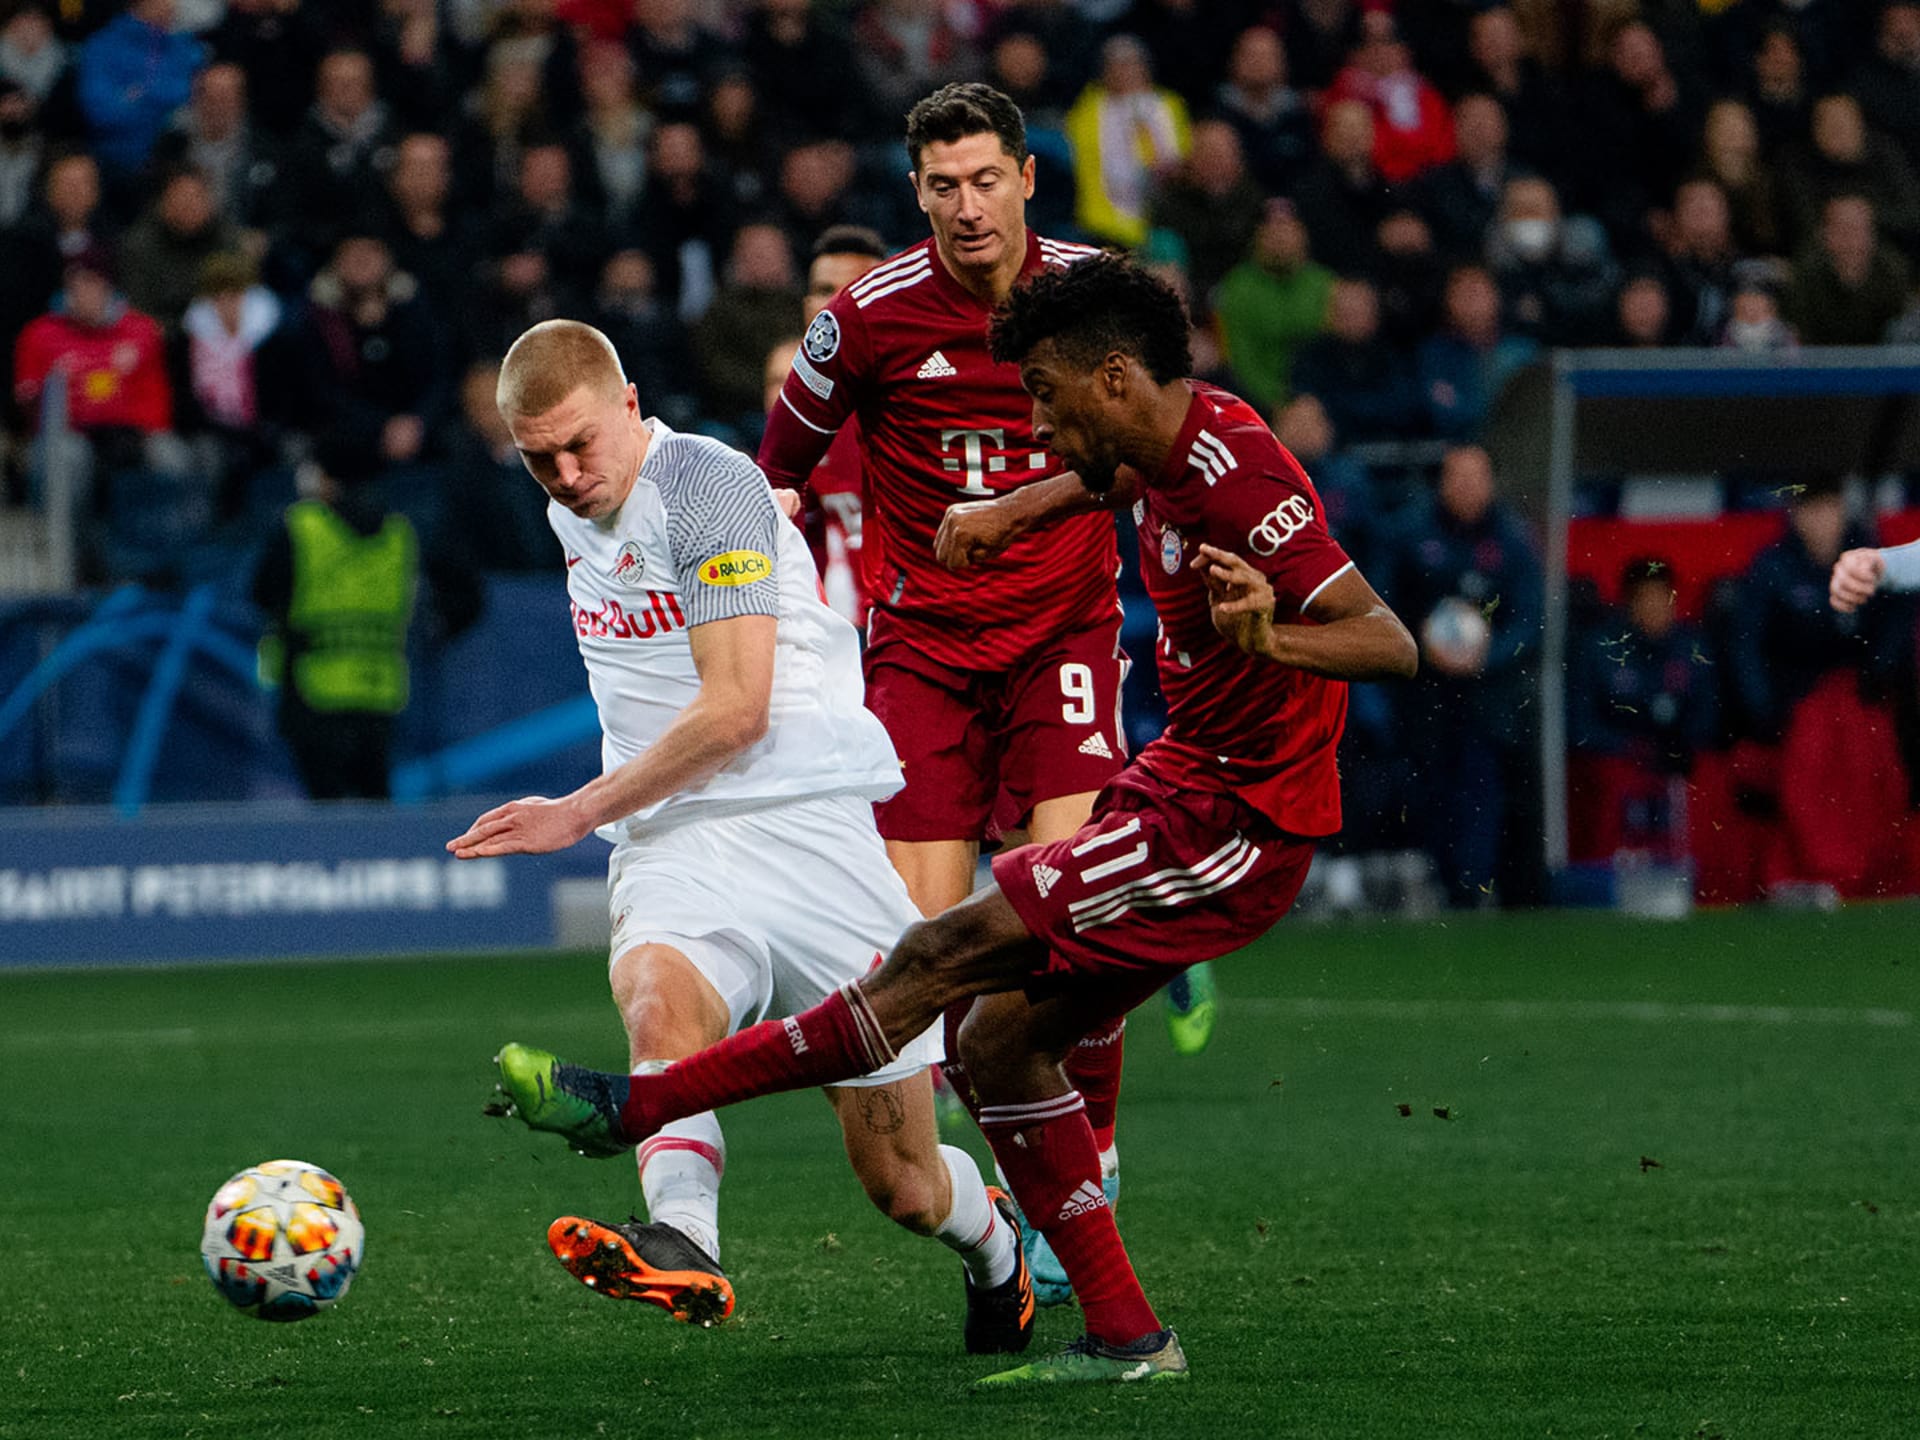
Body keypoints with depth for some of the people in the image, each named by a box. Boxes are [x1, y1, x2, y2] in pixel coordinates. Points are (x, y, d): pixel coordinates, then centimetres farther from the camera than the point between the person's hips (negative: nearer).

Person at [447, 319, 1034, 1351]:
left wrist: (581, 811, -13)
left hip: (804, 821, -5)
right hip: (672, 848, 5)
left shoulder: (709, 484, -11)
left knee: (901, 1185, -1)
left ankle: (996, 1244, 33)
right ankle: (683, 1248, -57)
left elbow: (736, 711, -16)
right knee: (659, 997, -34)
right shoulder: (572, 516, 14)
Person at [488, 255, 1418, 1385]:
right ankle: (1126, 1341, 6)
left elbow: (1391, 643, -28)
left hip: (1229, 827, -10)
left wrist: (1270, 638, -45)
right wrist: (1012, 515, 24)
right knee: (999, 1036, 5)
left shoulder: (1236, 478, -21)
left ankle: (637, 1109, -12)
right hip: (1185, 787, 10)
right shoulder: (1173, 443, 8)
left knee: (949, 954, -13)